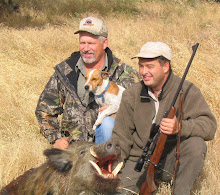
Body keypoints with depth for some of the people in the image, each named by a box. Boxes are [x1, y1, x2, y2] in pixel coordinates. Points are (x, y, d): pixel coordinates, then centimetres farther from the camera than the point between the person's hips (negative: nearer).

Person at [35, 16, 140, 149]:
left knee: (107, 123, -32)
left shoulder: (124, 73, 2)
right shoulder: (64, 71, 7)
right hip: (72, 143, 1)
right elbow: (44, 109, 15)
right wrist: (56, 138, 3)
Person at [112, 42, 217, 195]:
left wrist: (180, 127, -38)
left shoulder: (186, 90, -9)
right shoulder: (131, 95, 1)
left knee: (196, 143, -30)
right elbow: (121, 135, 5)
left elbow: (209, 126, -19)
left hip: (171, 158, -1)